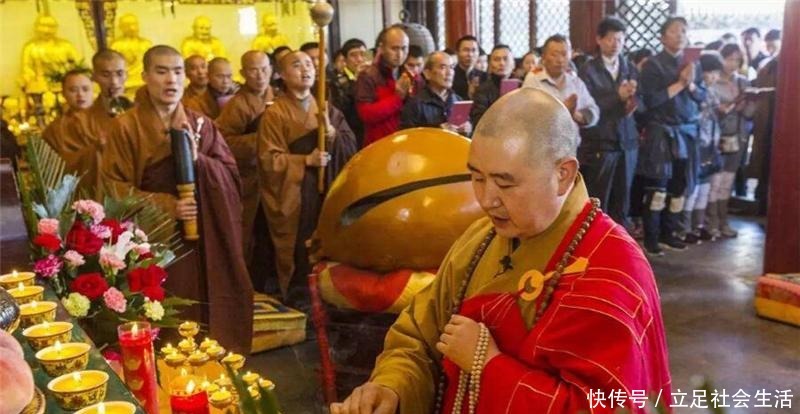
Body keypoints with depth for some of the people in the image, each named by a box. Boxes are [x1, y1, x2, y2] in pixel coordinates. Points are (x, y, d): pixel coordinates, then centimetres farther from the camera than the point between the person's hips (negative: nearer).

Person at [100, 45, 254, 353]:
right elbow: (115, 188, -6)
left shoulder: (201, 125, 8)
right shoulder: (126, 127, -3)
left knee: (206, 308, 6)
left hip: (204, 236, 3)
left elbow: (231, 175, 5)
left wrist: (198, 159, -14)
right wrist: (165, 205, -17)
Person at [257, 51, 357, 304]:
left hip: (327, 194, 4)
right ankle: (298, 304, 12)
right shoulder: (275, 113, -2)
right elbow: (269, 159, -9)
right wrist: (306, 160, -18)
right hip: (293, 199, -4)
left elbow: (351, 147, 3)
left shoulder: (329, 110, 13)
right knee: (299, 256, -2)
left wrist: (330, 131, -15)